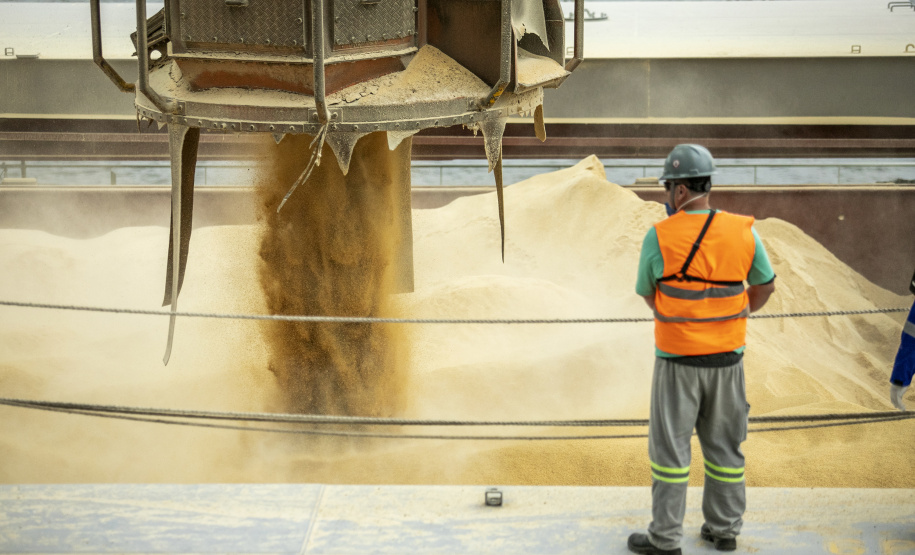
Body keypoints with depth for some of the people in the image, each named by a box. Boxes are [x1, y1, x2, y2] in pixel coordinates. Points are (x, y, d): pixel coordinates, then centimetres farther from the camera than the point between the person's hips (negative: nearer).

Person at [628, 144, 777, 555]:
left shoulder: (659, 237, -15)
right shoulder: (743, 232, -6)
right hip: (727, 356, 4)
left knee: (669, 446, 7)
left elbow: (648, 295, 0)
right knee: (723, 443, 16)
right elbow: (765, 286, 8)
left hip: (677, 360, -4)